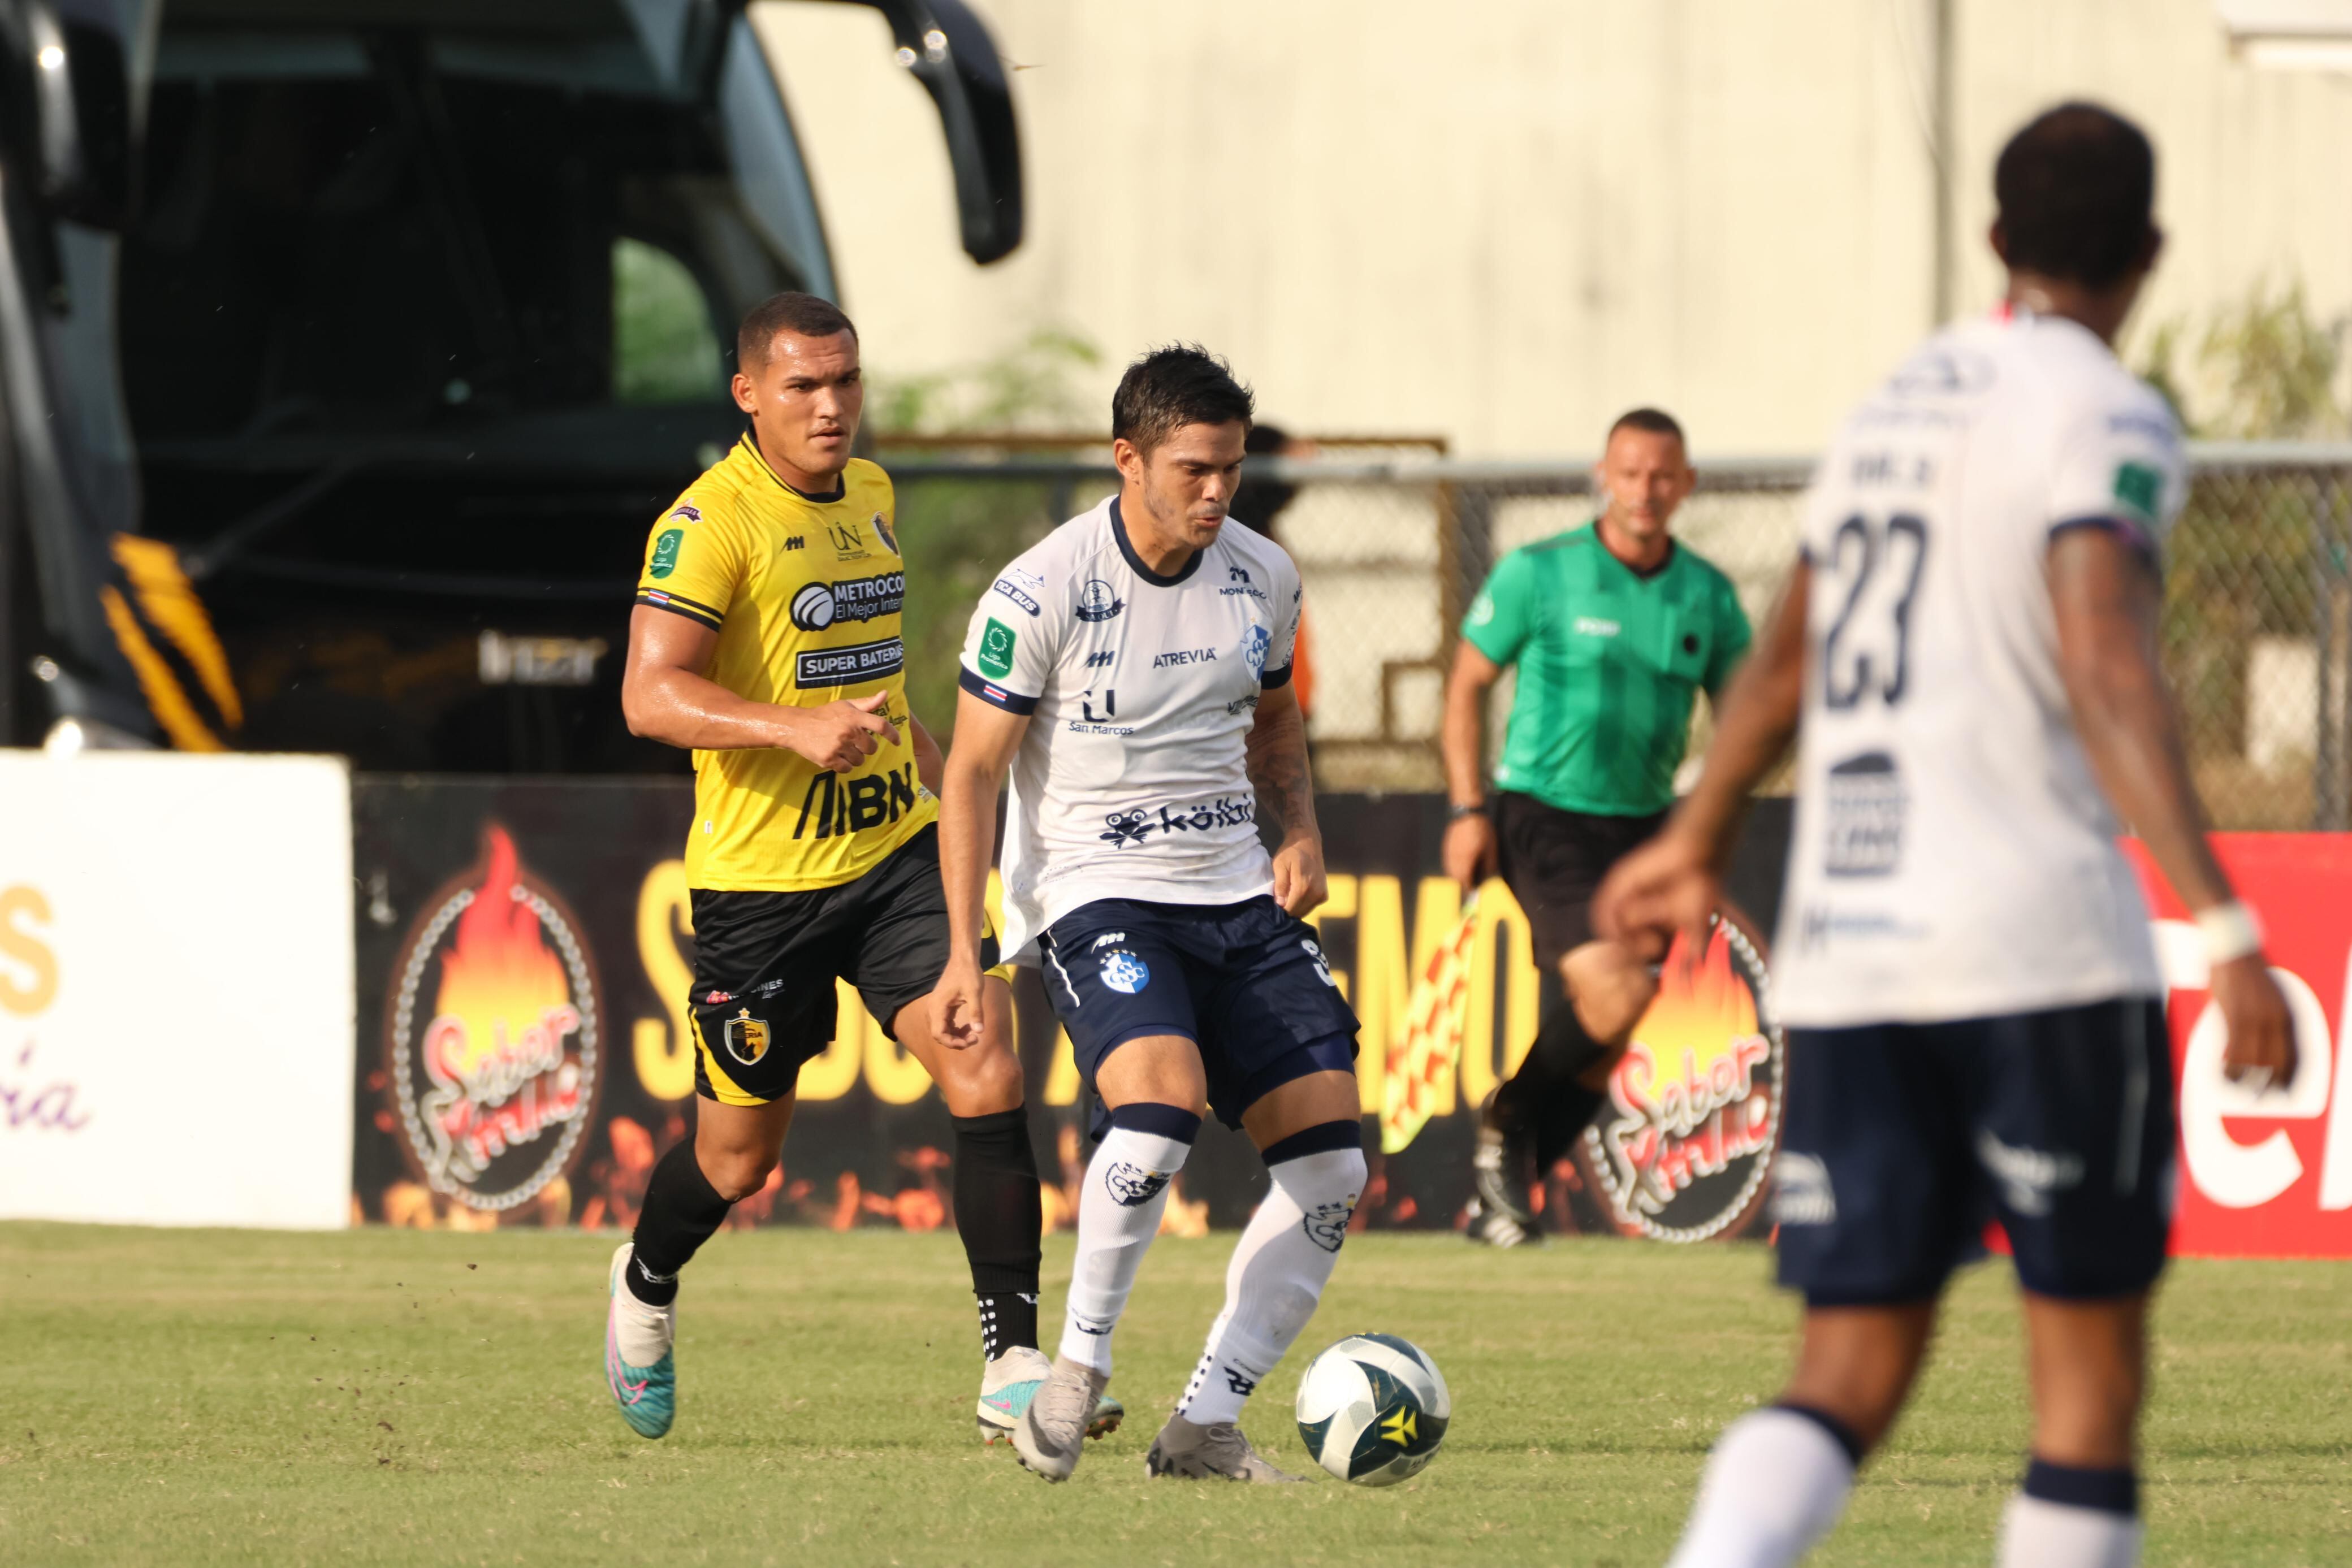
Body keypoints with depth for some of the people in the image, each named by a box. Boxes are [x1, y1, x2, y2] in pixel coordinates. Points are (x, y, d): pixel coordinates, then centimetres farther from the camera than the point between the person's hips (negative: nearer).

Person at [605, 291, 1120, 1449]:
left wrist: (935, 777, 25)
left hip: (895, 852, 5)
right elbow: (651, 694, -22)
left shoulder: (870, 496, 11)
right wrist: (797, 729, -34)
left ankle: (1013, 1368, -13)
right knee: (739, 1157, 7)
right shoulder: (711, 519, -14)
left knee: (988, 1072, -15)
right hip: (759, 877, -5)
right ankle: (645, 1287, 41)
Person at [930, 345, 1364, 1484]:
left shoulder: (1262, 577, 4)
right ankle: (1078, 1367, -13)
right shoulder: (1041, 594, -12)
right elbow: (973, 773, -7)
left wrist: (1300, 830, 3)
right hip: (1096, 891, -6)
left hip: (1237, 898, 6)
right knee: (1161, 1102, -32)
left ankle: (1207, 1423, 4)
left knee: (1330, 1164, -5)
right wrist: (963, 953, -13)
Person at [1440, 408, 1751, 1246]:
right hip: (1544, 818, -5)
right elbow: (1467, 685, 1)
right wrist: (1467, 807, -6)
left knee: (1603, 1040, 5)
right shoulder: (1539, 574, -5)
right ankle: (1509, 1119, 3)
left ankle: (1502, 1190, 22)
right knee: (1613, 991, -23)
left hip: (1643, 828, 5)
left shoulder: (1709, 595, 5)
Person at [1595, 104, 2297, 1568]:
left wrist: (1696, 843, 46)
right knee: (2091, 1365, 5)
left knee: (1851, 1377, 4)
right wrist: (2224, 925, -26)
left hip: (1846, 953, 6)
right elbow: (2106, 669, -20)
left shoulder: (1894, 404, 18)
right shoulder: (2104, 418, -5)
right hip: (2043, 951, -6)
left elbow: (1788, 657, 31)